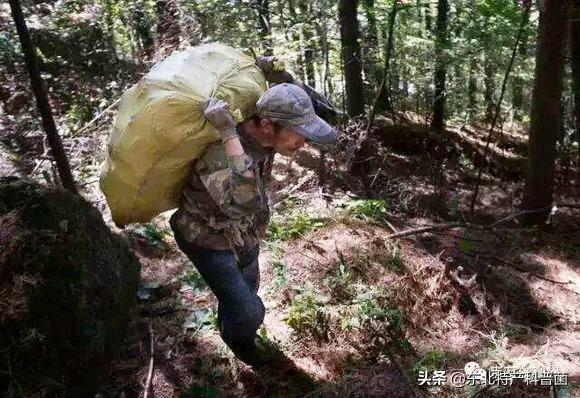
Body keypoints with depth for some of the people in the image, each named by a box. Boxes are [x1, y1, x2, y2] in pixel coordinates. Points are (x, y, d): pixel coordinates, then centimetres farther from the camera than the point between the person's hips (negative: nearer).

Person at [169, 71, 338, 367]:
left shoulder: (264, 138, -18)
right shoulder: (217, 152, -42)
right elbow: (244, 202, -60)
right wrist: (229, 133, -55)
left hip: (244, 232, 7)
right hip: (209, 238, -7)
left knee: (247, 288, 28)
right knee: (249, 313, -5)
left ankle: (229, 324, 61)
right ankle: (236, 338, 32)